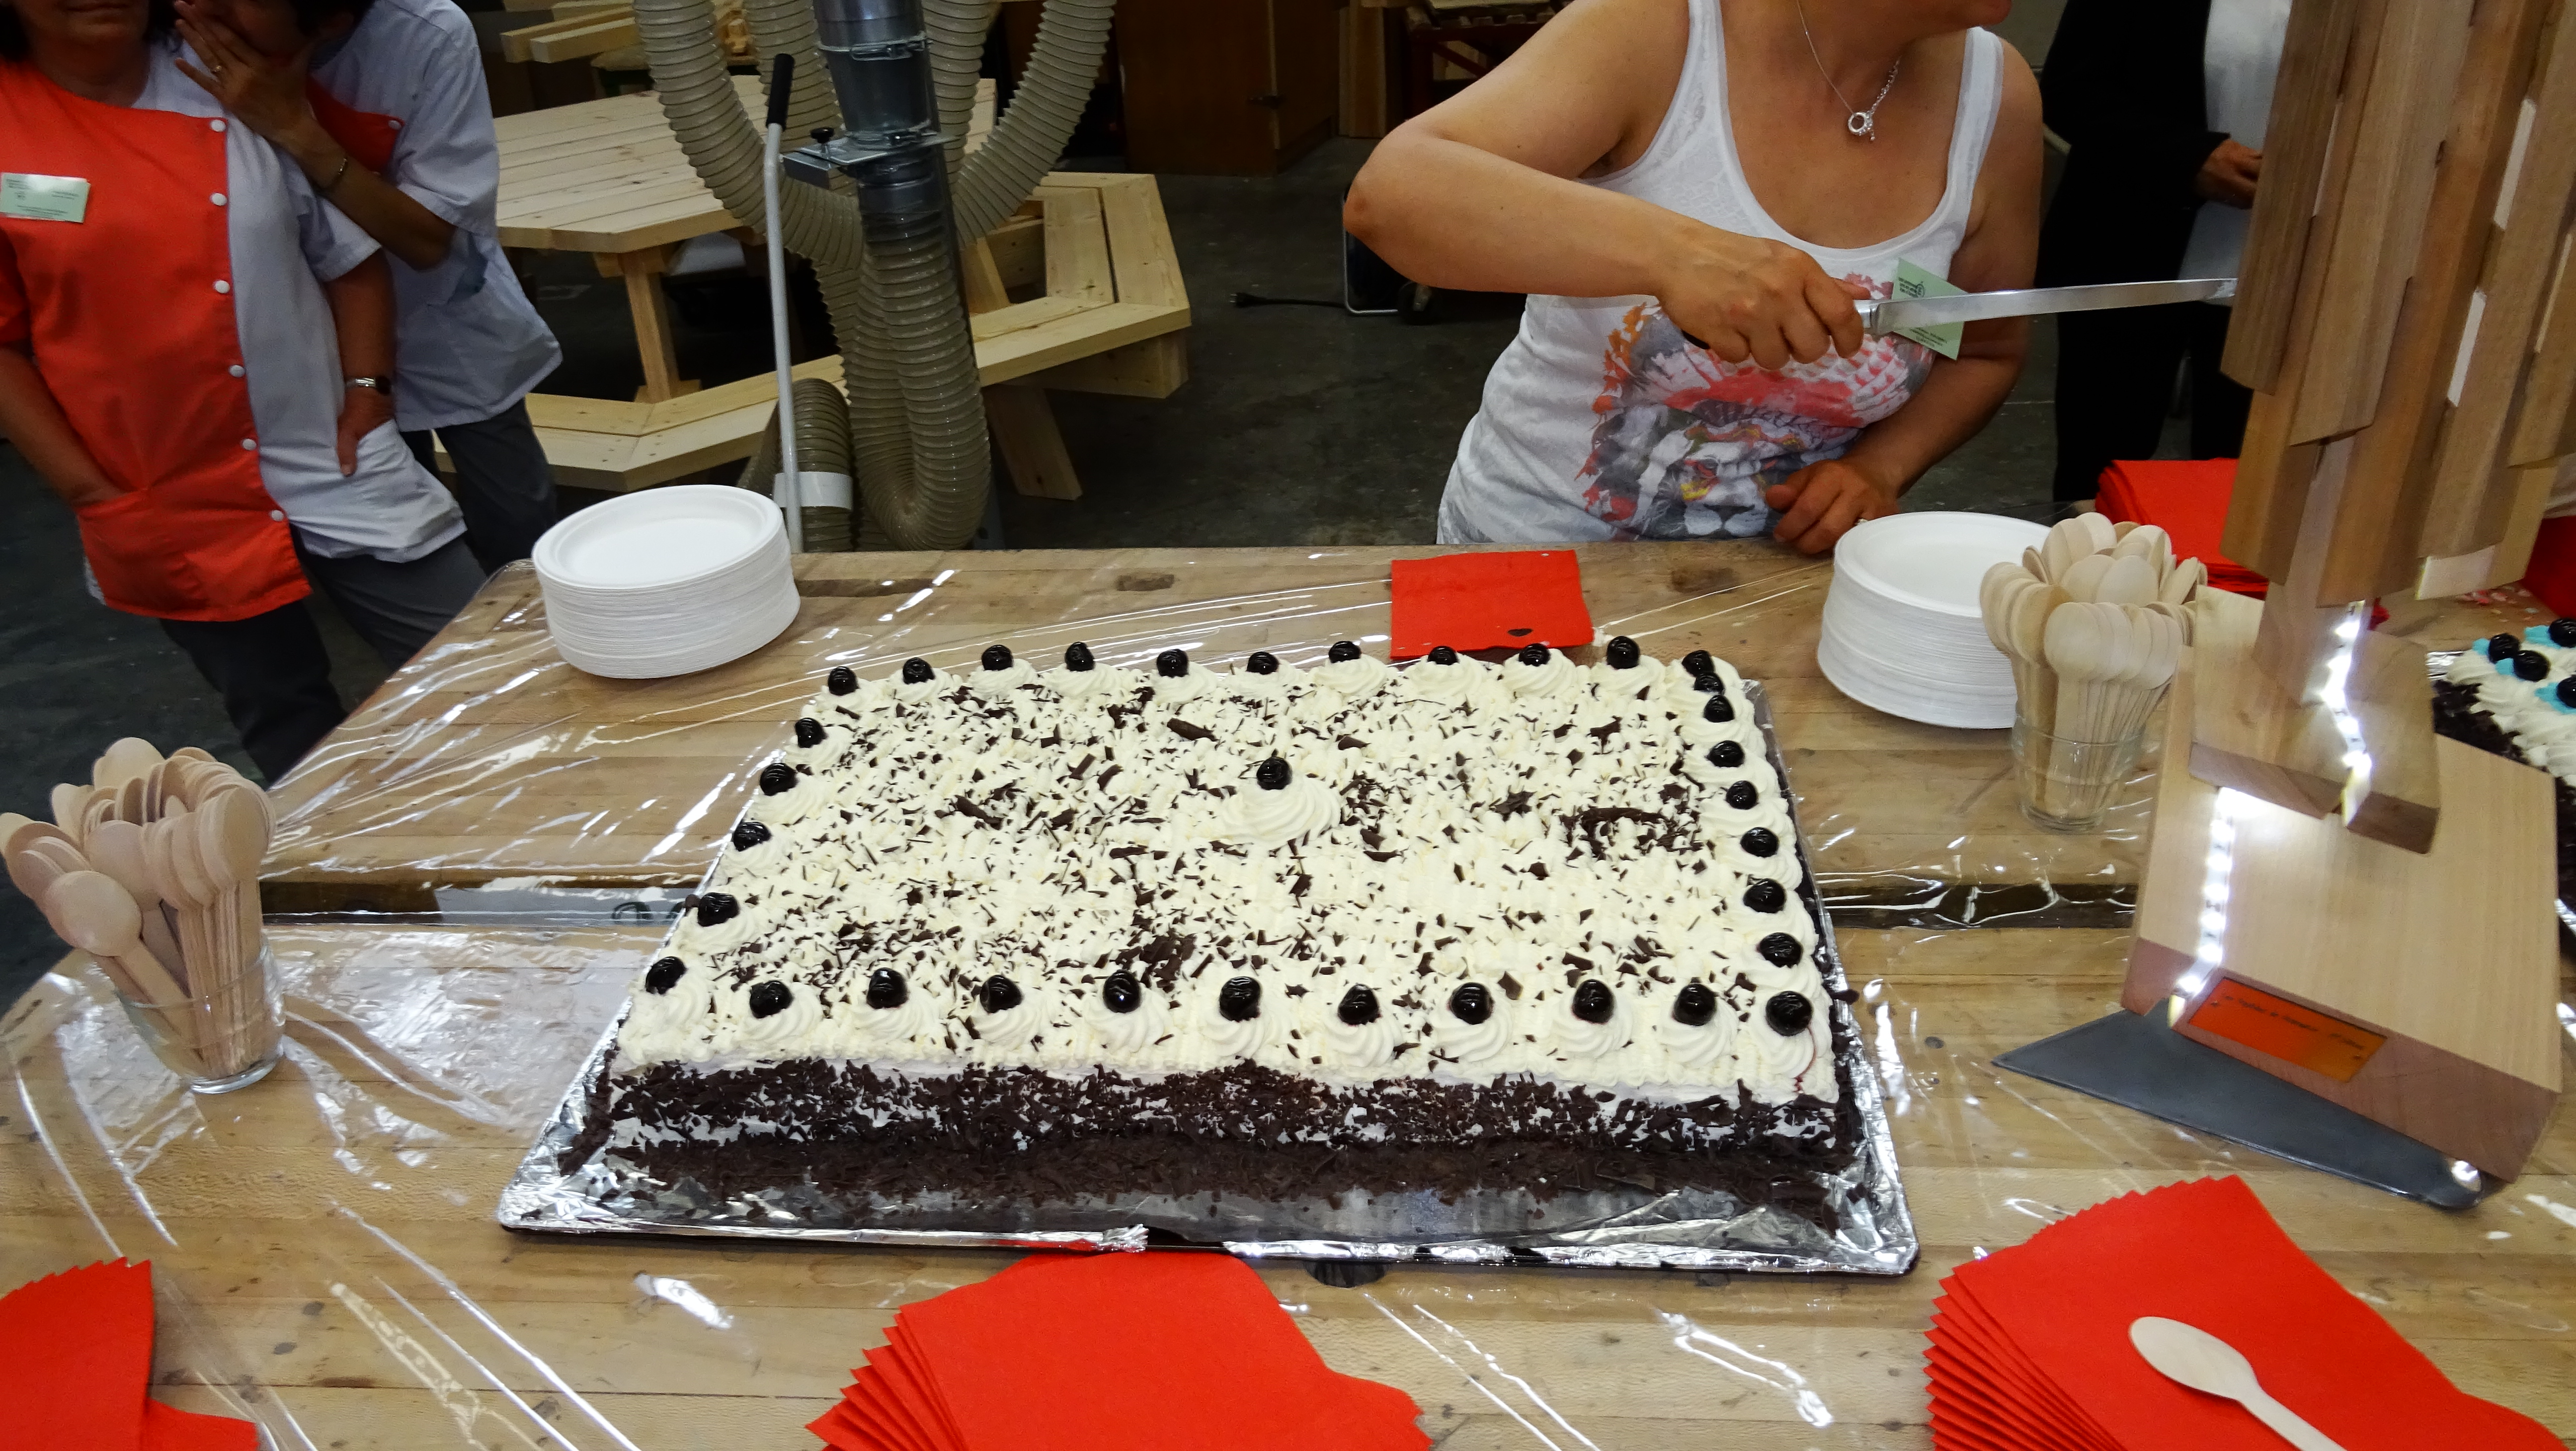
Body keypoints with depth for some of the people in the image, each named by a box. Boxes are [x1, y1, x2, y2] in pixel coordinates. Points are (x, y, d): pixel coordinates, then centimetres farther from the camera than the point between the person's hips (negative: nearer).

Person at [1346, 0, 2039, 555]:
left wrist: (1879, 467, -9)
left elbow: (1985, 353, 12)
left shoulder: (1996, 99, -4)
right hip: (1537, 536, -2)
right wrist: (1668, 251, -42)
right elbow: (1385, 195, -30)